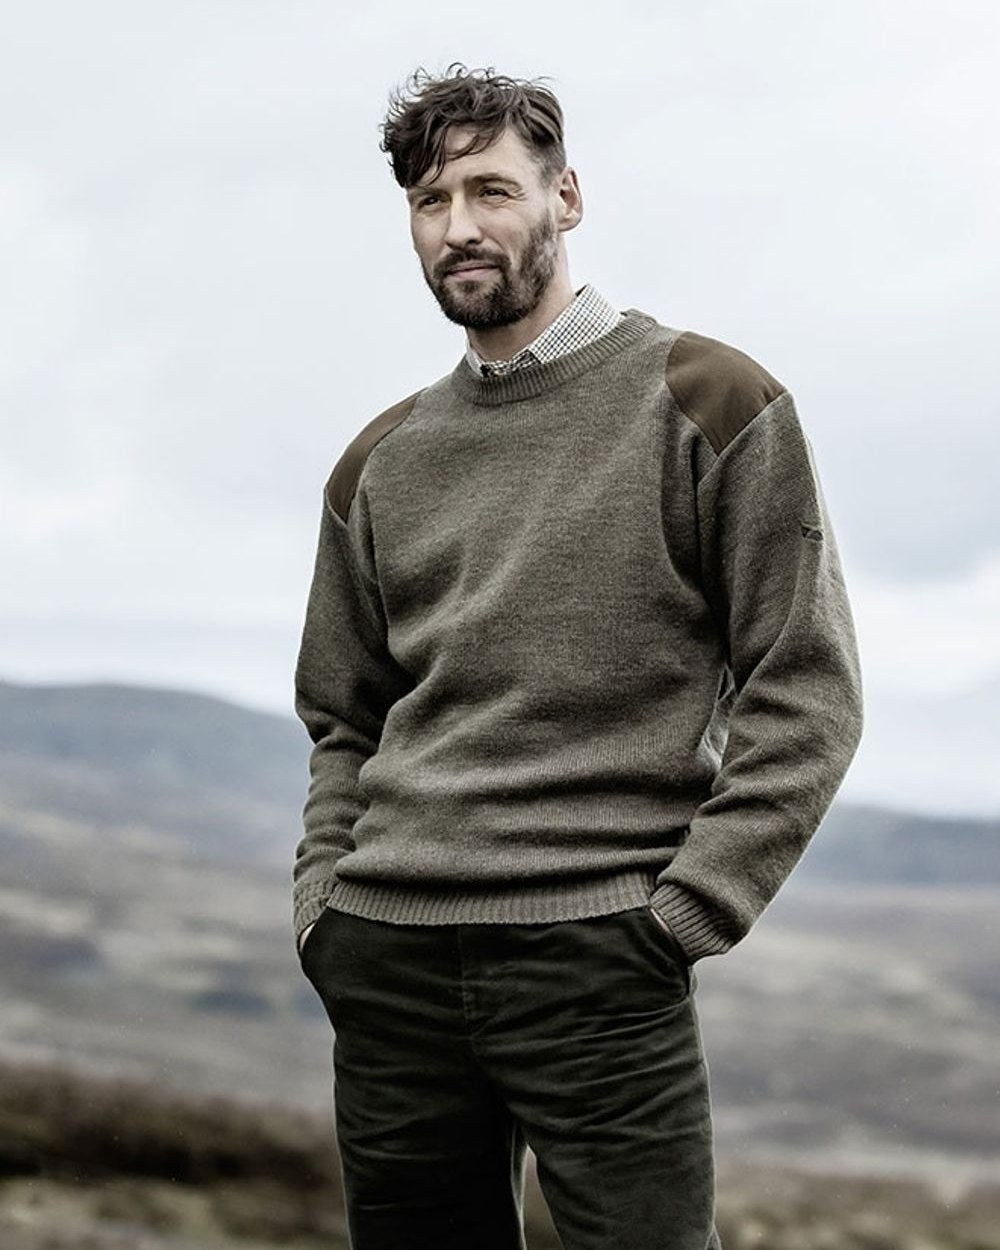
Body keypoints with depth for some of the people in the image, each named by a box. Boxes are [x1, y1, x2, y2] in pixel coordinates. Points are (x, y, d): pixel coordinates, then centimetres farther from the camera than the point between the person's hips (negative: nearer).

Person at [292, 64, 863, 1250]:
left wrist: (680, 915, -10)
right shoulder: (382, 462, 16)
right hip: (384, 962, 5)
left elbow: (804, 690, -3)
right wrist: (321, 907, 7)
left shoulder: (708, 403, 1)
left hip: (595, 962, -4)